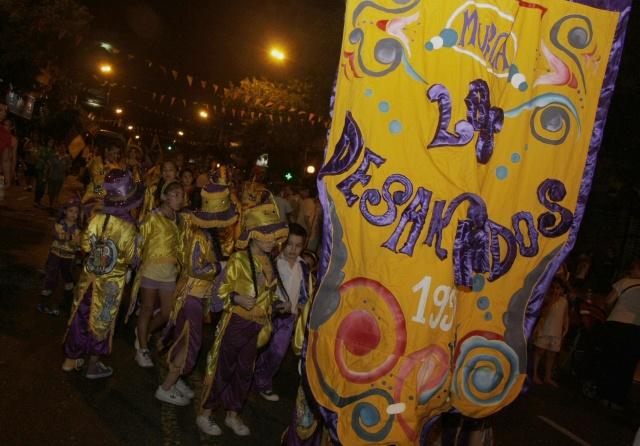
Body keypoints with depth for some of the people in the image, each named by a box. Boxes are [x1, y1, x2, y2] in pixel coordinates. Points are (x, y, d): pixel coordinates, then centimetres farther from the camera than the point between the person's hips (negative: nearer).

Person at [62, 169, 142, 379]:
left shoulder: (97, 217, -13)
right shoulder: (127, 227, -24)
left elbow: (85, 244, -1)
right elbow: (132, 259, -15)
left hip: (89, 276, 4)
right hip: (110, 283, -4)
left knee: (80, 316, 19)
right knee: (101, 322, 13)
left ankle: (70, 359, 33)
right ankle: (93, 365, 26)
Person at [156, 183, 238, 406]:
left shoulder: (210, 235, 1)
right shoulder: (200, 237, -24)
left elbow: (208, 261, 3)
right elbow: (195, 270, -25)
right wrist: (221, 265, -20)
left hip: (199, 295, 8)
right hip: (192, 295, -8)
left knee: (185, 339, 18)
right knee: (189, 343, 1)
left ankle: (174, 380, 32)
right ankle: (165, 388, 13)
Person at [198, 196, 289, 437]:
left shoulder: (268, 262, 5)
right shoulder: (239, 259, -14)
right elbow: (222, 290, -12)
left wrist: (279, 304, 2)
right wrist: (237, 298, -30)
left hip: (256, 325, 6)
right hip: (236, 322, -6)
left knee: (245, 370, 16)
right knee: (222, 368, 4)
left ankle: (232, 414, 32)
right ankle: (204, 414, 21)